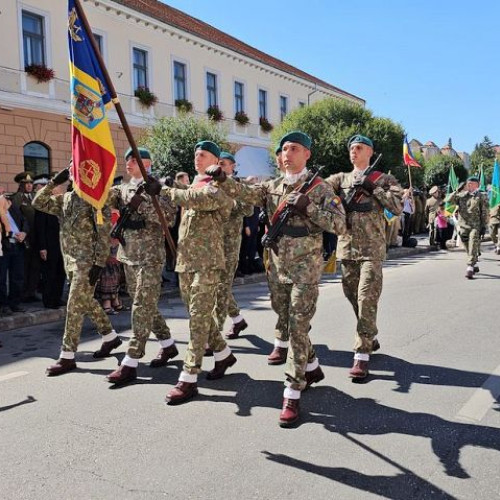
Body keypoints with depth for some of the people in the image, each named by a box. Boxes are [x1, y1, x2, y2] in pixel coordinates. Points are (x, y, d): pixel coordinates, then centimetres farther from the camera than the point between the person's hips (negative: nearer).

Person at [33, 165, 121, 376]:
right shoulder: (66, 198, 12)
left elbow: (104, 234, -16)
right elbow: (39, 203, 12)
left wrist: (99, 264, -21)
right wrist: (54, 182, 2)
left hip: (88, 262, -8)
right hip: (71, 260, 8)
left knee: (75, 306, -7)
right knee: (87, 303, 17)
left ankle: (67, 357, 0)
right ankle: (110, 337, 34)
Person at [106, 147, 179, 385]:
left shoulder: (155, 187, -5)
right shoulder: (123, 188, 15)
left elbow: (169, 215, -17)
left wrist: (141, 204, -25)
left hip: (150, 256, -8)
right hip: (129, 255, 8)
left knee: (142, 307, -6)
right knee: (145, 305, 15)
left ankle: (130, 363, -5)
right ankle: (168, 345, 31)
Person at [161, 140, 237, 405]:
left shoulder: (218, 185, -4)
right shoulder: (193, 186, 21)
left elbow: (203, 199, -24)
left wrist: (170, 191, -15)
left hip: (207, 259, -8)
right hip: (185, 259, 8)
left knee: (199, 316, -9)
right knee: (197, 314, 15)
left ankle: (188, 379, -8)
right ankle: (223, 354, 33)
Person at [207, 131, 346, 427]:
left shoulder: (319, 188, -4)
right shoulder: (273, 186, 11)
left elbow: (340, 224, -12)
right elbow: (247, 193, -4)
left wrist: (308, 206, -21)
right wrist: (224, 180, -21)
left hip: (306, 269, -5)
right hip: (278, 268, 6)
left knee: (298, 327, -5)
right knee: (289, 323, 16)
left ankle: (292, 395, 1)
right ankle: (312, 368, 39)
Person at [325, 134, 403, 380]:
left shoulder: (384, 179, 5)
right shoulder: (341, 178, 13)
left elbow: (398, 207, -8)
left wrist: (373, 188, -12)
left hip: (372, 249, -4)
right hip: (346, 247, 4)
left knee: (367, 299, -10)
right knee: (353, 296, 12)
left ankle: (362, 354, -7)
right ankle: (371, 337, 32)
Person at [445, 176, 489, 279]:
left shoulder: (481, 197, 1)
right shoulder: (461, 196, 10)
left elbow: (485, 213, -1)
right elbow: (449, 200, -1)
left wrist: (484, 227, -7)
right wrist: (458, 190, -7)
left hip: (475, 227, -4)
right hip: (463, 226, 4)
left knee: (473, 248, -11)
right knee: (468, 249, 13)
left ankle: (470, 268, -14)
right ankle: (474, 265, 29)